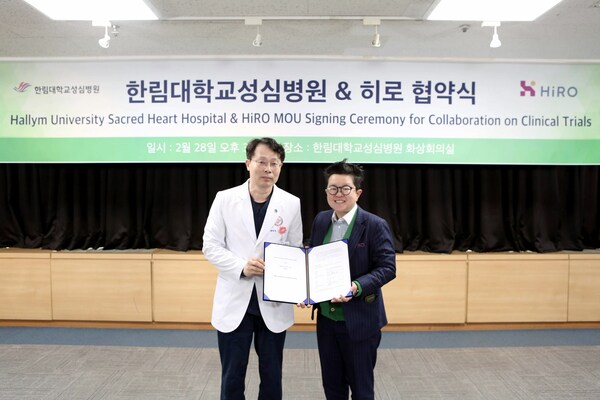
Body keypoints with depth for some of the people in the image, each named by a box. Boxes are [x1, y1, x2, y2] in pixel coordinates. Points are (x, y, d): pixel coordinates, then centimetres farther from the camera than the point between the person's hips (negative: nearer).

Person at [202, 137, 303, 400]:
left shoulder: (291, 203, -2)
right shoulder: (225, 199, -3)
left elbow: (295, 250, 4)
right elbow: (210, 246, -2)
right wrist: (241, 266, -17)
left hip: (274, 303, 1)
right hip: (235, 302, 0)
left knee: (271, 375, 16)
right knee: (232, 376, 13)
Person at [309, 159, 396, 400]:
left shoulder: (375, 225, -12)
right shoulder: (320, 221, 5)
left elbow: (387, 268, -16)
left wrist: (356, 287, -30)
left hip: (359, 320, -5)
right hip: (326, 318, 5)